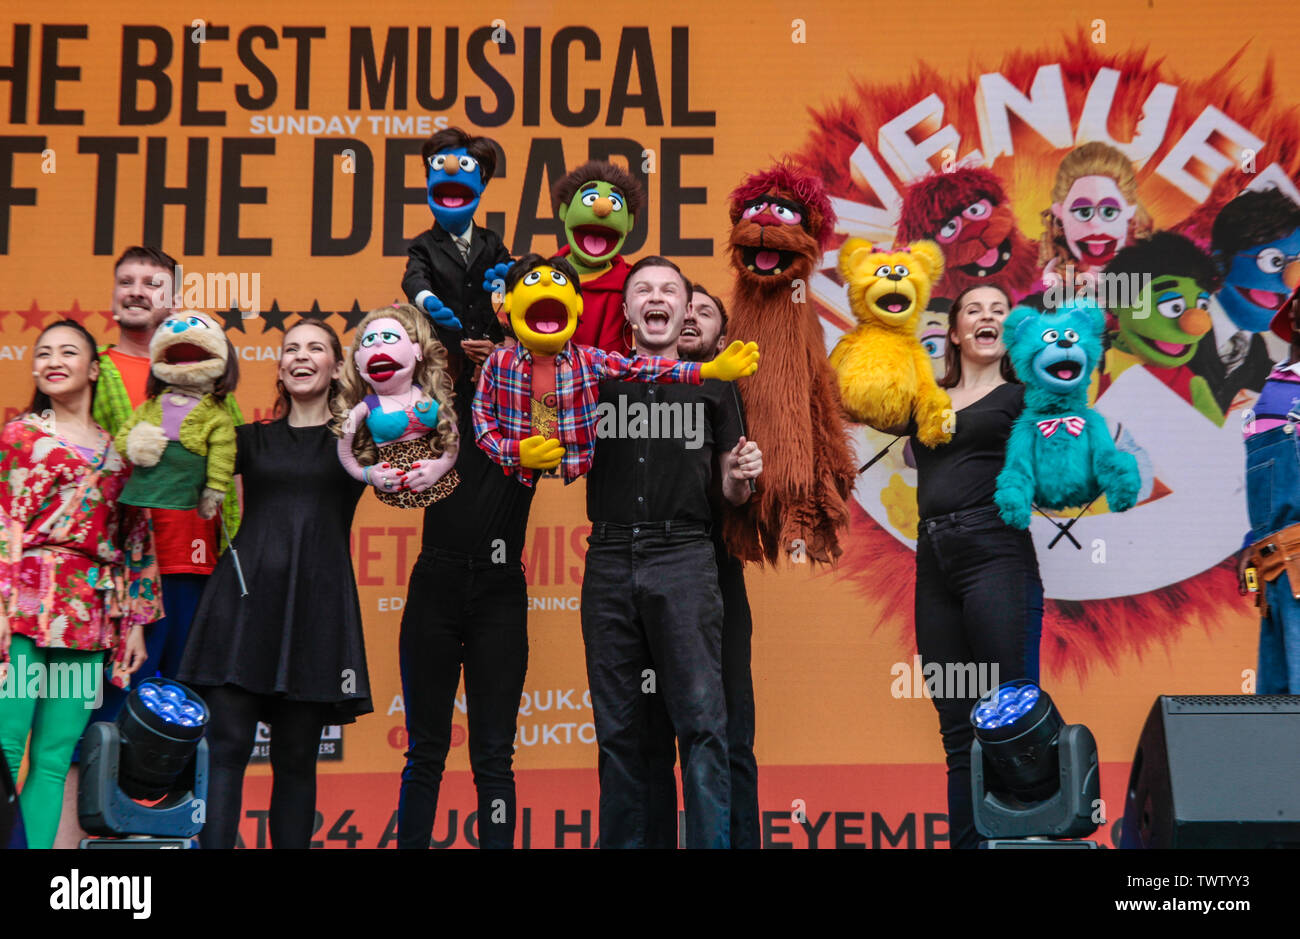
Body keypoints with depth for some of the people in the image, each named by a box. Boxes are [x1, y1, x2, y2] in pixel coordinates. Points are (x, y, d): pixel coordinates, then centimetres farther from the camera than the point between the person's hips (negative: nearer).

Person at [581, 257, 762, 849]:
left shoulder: (710, 386, 12)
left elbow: (730, 493, 16)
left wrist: (741, 475, -8)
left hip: (683, 559, -1)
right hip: (610, 560, 2)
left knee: (701, 716, -9)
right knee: (618, 723, 5)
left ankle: (712, 841, -7)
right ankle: (622, 839, 12)